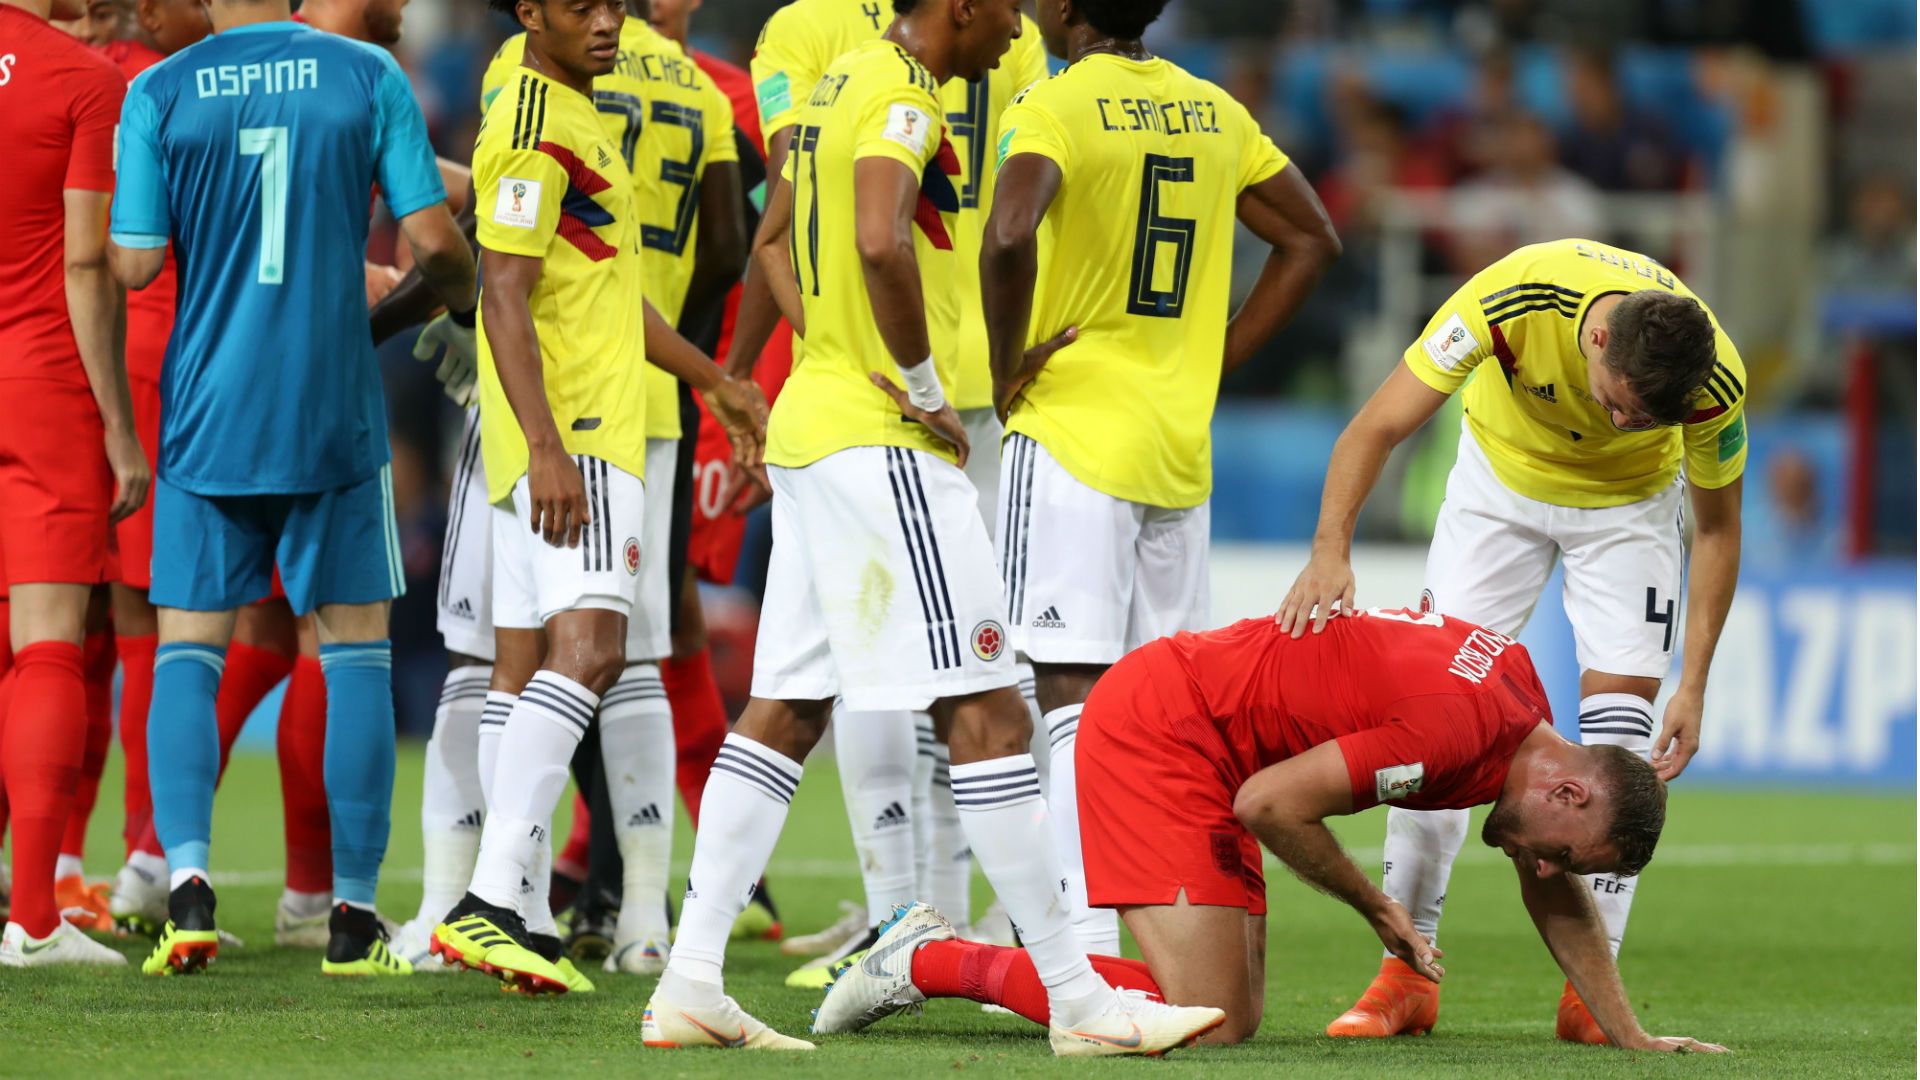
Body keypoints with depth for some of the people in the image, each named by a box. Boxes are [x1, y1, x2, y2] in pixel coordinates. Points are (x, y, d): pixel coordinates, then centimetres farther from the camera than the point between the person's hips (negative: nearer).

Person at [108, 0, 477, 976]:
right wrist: (463, 296, 19)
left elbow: (133, 264, -4)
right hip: (335, 412, 0)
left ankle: (187, 875, -12)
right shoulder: (368, 79, -2)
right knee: (356, 647, 8)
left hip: (208, 418, 0)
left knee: (188, 648, 7)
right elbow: (432, 241, -2)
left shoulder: (159, 95, -3)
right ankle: (353, 911, 6)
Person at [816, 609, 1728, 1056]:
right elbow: (1270, 802, -24)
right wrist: (1376, 908, -11)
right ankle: (930, 961, -8)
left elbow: (1558, 903, 19)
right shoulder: (1456, 727, -27)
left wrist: (1631, 1037, 18)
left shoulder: (1523, 700, 4)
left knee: (1235, 1015, 4)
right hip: (1156, 726, -10)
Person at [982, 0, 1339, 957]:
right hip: (1181, 453, 6)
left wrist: (1005, 371, -14)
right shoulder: (1215, 113, 12)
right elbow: (1311, 241, 20)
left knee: (1073, 696, -8)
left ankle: (1090, 955, -16)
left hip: (1072, 437, -6)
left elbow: (1010, 236, -28)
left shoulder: (1056, 107, -10)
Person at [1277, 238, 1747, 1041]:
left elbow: (1716, 527, -14)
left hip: (1628, 500, 0)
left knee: (1620, 720, -12)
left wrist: (1693, 687, -16)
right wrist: (1330, 548, -45)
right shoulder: (1517, 298, -38)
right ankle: (1407, 973, -2)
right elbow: (1375, 430, -31)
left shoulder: (1716, 383, -33)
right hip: (1504, 473, 0)